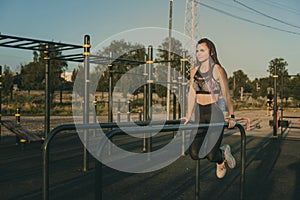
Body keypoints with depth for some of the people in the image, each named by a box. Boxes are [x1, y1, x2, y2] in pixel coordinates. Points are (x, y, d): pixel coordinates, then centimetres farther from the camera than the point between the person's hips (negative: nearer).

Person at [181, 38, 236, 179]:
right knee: (194, 153, -3)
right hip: (199, 113, 5)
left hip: (215, 113, -5)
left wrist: (231, 116, -1)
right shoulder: (194, 71, 9)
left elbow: (226, 96, -4)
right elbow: (191, 94, 10)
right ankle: (222, 151, 26)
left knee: (211, 155, -8)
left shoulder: (217, 70, -7)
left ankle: (221, 159, 32)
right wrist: (188, 116, 10)